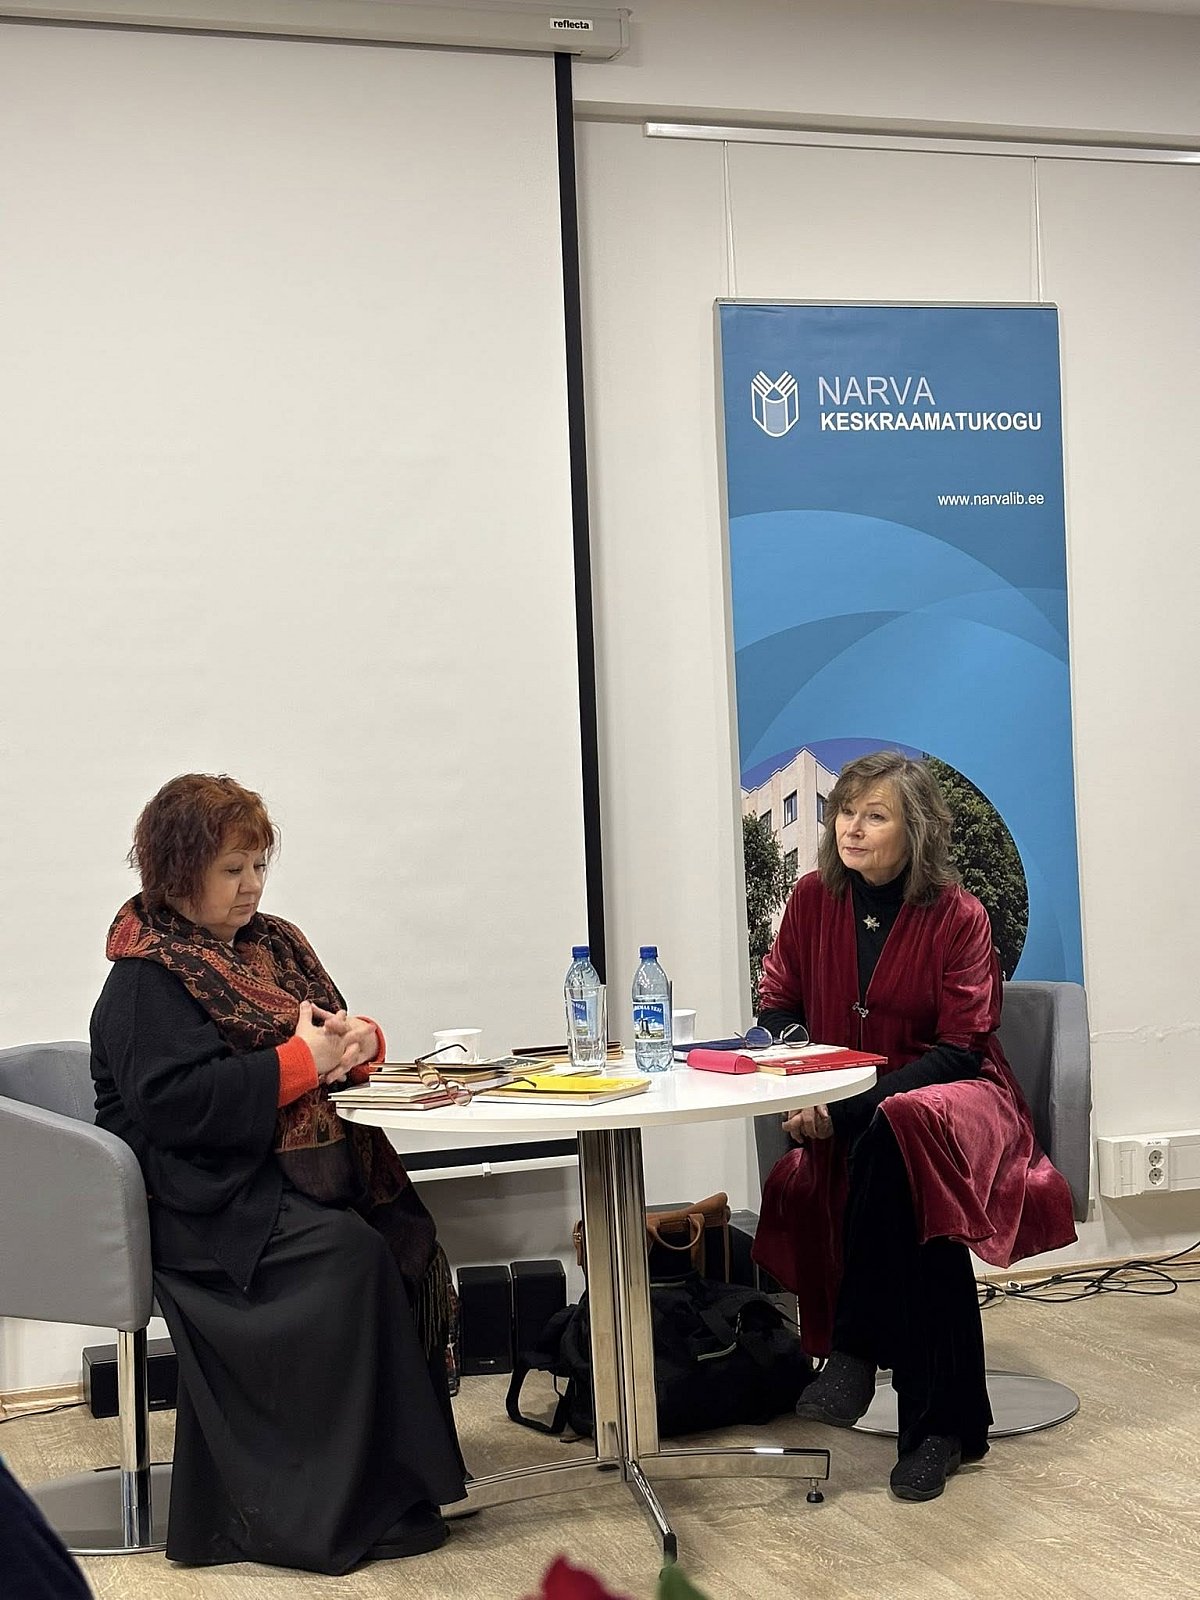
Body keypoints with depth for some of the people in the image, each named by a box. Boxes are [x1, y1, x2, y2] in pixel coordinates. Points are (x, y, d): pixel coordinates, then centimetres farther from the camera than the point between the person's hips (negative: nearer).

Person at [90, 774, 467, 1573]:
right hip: (205, 1196, -7)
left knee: (407, 1234, -21)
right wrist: (299, 1061, -18)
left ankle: (404, 1466, -14)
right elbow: (173, 1101, -19)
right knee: (350, 1254, -30)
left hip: (298, 1163, 7)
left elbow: (338, 1034, 21)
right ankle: (353, 1506, -22)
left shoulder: (272, 944, 17)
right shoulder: (148, 978, -6)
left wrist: (359, 1041, -5)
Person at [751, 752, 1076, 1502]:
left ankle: (855, 1350, -28)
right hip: (850, 1121, 3)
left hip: (956, 1096, -3)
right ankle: (946, 1425, -19)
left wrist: (850, 1111, -23)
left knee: (897, 1134, -39)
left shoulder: (958, 916, -7)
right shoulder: (815, 898, 4)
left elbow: (960, 1048, -12)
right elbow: (777, 1009, 10)